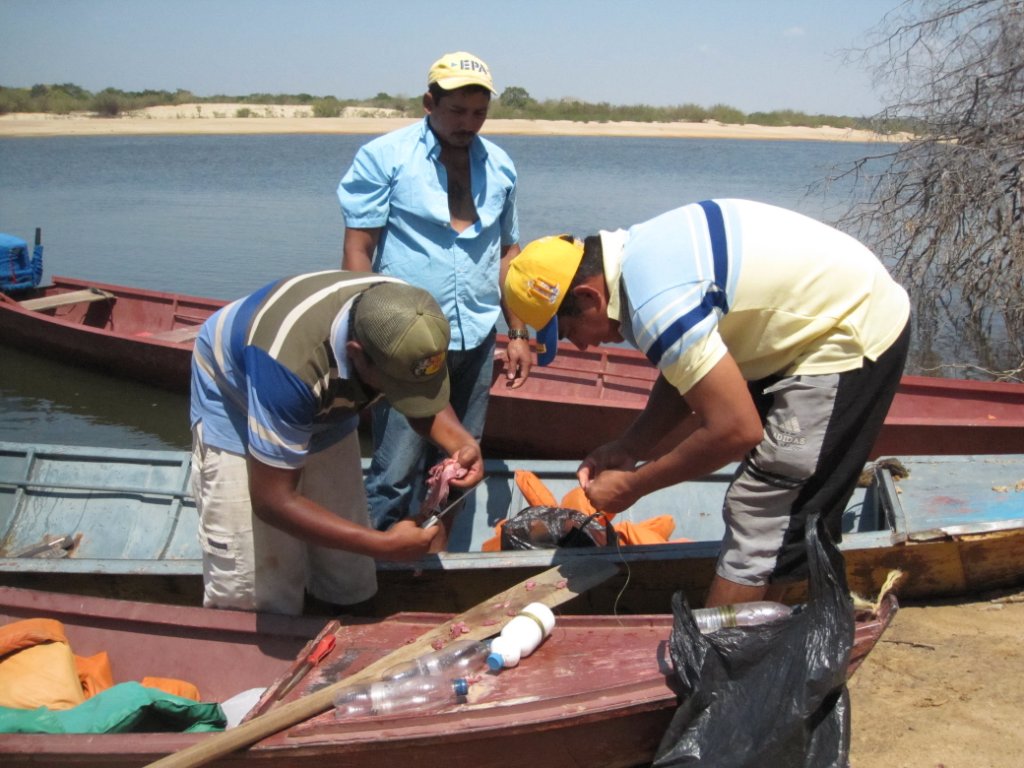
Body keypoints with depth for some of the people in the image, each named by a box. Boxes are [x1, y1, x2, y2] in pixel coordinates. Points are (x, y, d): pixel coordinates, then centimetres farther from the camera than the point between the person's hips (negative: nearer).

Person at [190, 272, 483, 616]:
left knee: (347, 587, 5)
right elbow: (272, 500, -34)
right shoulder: (290, 362, -43)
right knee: (253, 593, -8)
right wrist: (384, 545, -36)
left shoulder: (411, 321, -27)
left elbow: (426, 395, -5)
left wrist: (461, 441, -26)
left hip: (324, 406, 5)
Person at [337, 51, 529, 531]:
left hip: (476, 343, 5)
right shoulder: (383, 157, -4)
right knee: (396, 474, -6)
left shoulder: (500, 167, 11)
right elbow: (358, 249, -7)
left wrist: (518, 333, 12)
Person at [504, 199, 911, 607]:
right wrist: (625, 449, 1)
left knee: (758, 518, -6)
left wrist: (631, 486, -14)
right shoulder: (638, 252, 1)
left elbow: (736, 429, -25)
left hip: (850, 339, -10)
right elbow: (685, 378, 12)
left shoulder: (655, 306, -28)